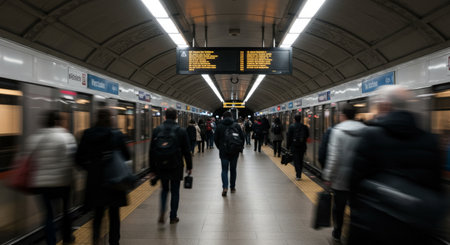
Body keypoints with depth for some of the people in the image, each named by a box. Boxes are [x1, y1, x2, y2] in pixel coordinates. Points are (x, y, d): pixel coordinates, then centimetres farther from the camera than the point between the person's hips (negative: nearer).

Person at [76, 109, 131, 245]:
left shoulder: (87, 134, -3)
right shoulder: (117, 135, -11)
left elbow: (80, 158, -1)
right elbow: (126, 156, -5)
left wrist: (91, 168, 14)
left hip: (95, 178, 2)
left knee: (98, 209, 20)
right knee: (114, 212, 12)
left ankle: (96, 234, 0)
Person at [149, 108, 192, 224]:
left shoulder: (157, 130, 0)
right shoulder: (181, 131, -5)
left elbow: (152, 151, 2)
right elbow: (186, 151, -3)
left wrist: (152, 169, 8)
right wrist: (189, 167, 7)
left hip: (160, 167, 2)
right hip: (176, 167, -2)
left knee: (164, 189, 19)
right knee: (175, 191, 10)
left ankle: (162, 212, 3)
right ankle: (173, 217, 17)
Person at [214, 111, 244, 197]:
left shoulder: (219, 126, -1)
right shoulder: (236, 125, 1)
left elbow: (216, 139, 1)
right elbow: (242, 137, 1)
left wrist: (220, 148, 15)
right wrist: (240, 147, 13)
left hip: (224, 151, -1)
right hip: (235, 151, 1)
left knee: (224, 169, 4)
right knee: (233, 169, 13)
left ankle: (225, 187, -13)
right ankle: (232, 187, 21)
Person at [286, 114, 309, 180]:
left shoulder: (291, 126, -7)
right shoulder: (305, 127, 1)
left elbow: (289, 137, -6)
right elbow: (307, 136, 8)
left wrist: (288, 146, 1)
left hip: (294, 146, -3)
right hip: (302, 146, 3)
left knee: (296, 161, 0)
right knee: (300, 160, 13)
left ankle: (298, 175, -7)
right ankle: (299, 174, 20)